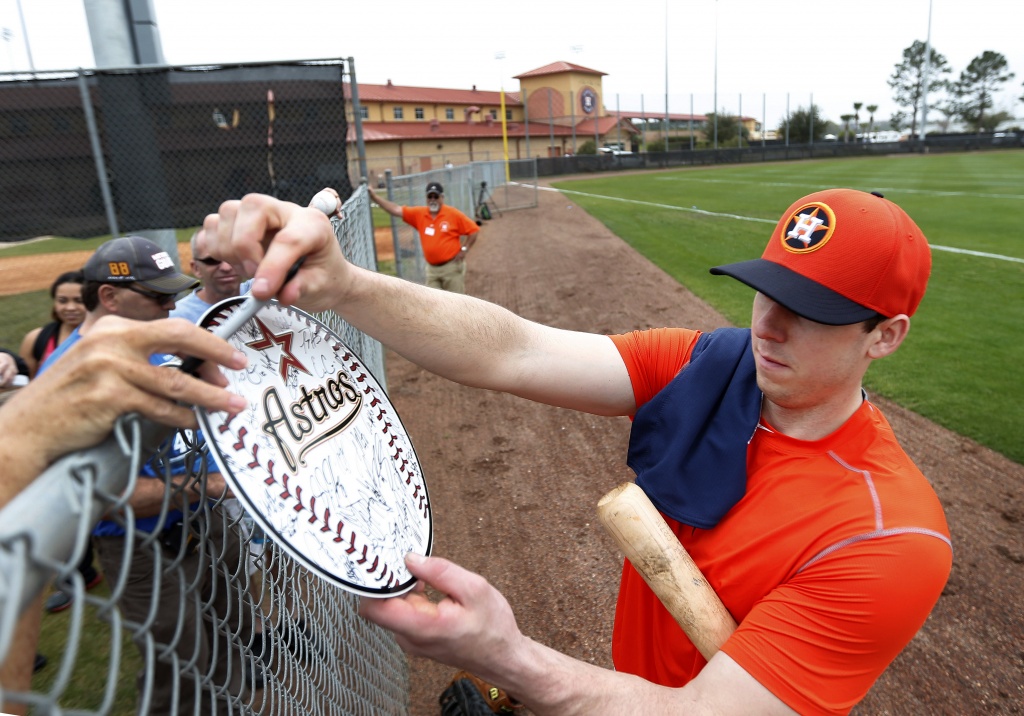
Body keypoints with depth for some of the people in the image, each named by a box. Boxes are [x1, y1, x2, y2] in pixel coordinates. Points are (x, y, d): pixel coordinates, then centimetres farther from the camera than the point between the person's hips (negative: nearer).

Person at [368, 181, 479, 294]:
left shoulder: (453, 214, -8)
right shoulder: (419, 214, 3)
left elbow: (473, 230, -4)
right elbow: (396, 210, 3)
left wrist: (464, 249, -9)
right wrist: (374, 197, -3)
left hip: (452, 266, -5)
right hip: (432, 268, 5)